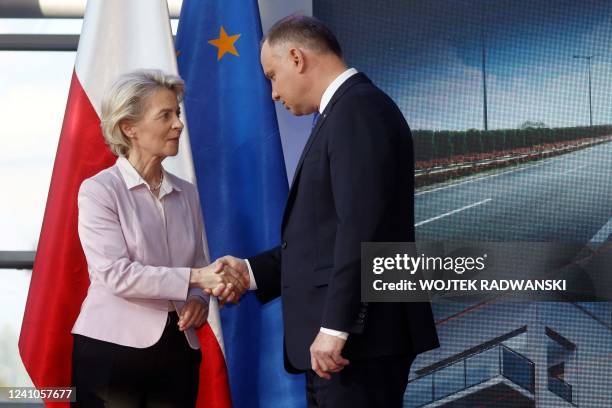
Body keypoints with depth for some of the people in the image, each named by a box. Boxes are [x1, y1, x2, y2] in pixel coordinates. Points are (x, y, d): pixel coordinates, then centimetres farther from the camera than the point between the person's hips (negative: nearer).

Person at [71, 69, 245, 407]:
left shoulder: (186, 193, 12)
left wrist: (198, 300, -6)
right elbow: (115, 273, -15)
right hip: (112, 349, -5)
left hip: (178, 351, 5)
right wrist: (195, 278, -21)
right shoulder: (99, 190, -5)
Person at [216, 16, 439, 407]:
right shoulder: (346, 110, 19)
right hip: (339, 334, 10)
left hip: (359, 336, -10)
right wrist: (253, 271, 16)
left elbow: (361, 226, -21)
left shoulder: (358, 107, -12)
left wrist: (335, 327, -23)